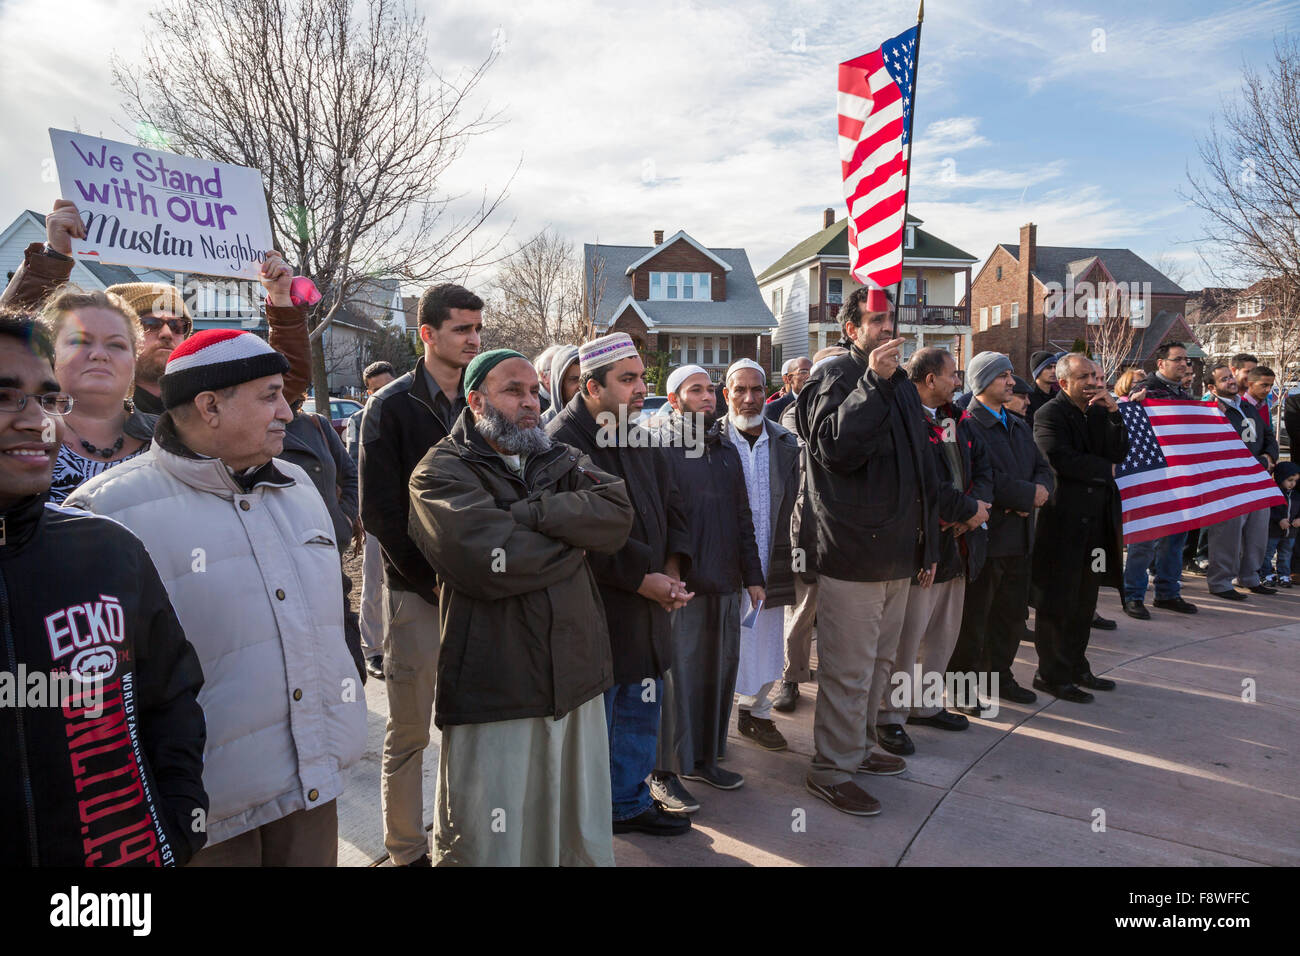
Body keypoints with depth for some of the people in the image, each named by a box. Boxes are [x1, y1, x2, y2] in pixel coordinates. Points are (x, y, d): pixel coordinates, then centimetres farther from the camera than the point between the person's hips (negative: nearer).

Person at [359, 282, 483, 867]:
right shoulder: (392, 406, -3)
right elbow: (379, 511, -8)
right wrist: (432, 578, -11)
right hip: (416, 592, -4)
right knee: (409, 731, 5)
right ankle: (406, 851, 20)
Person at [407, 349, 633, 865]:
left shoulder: (562, 460, 12)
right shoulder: (441, 472, -5)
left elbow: (617, 513, -8)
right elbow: (489, 561, -22)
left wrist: (526, 512, -17)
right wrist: (575, 536, -7)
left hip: (577, 681, 5)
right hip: (493, 690, -5)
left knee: (587, 839, 18)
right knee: (489, 845, 11)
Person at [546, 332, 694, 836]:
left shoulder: (637, 436, 10)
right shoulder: (562, 442, -16)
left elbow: (670, 504, 16)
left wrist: (672, 565, 0)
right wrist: (642, 580, -19)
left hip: (646, 605, 8)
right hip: (596, 610, -8)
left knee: (641, 710, 19)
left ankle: (630, 801, 37)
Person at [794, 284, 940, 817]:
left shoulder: (899, 384, 18)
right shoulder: (835, 378, -6)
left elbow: (921, 469, 22)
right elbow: (834, 447, -24)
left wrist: (927, 544, 21)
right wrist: (872, 382, -26)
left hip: (895, 553, 9)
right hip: (851, 553, -8)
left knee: (877, 660, 19)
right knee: (848, 669, -3)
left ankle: (859, 745, 35)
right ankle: (831, 768, 11)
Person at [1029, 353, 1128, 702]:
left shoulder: (1100, 412, 13)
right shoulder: (1050, 415, -10)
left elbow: (1120, 452, 5)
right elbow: (1062, 460, -21)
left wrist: (1113, 411, -6)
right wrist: (1107, 469, -7)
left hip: (1096, 519, 8)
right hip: (1064, 518, -7)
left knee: (1085, 601, 16)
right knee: (1059, 602, 1)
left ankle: (1076, 666, 28)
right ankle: (1051, 674, 11)